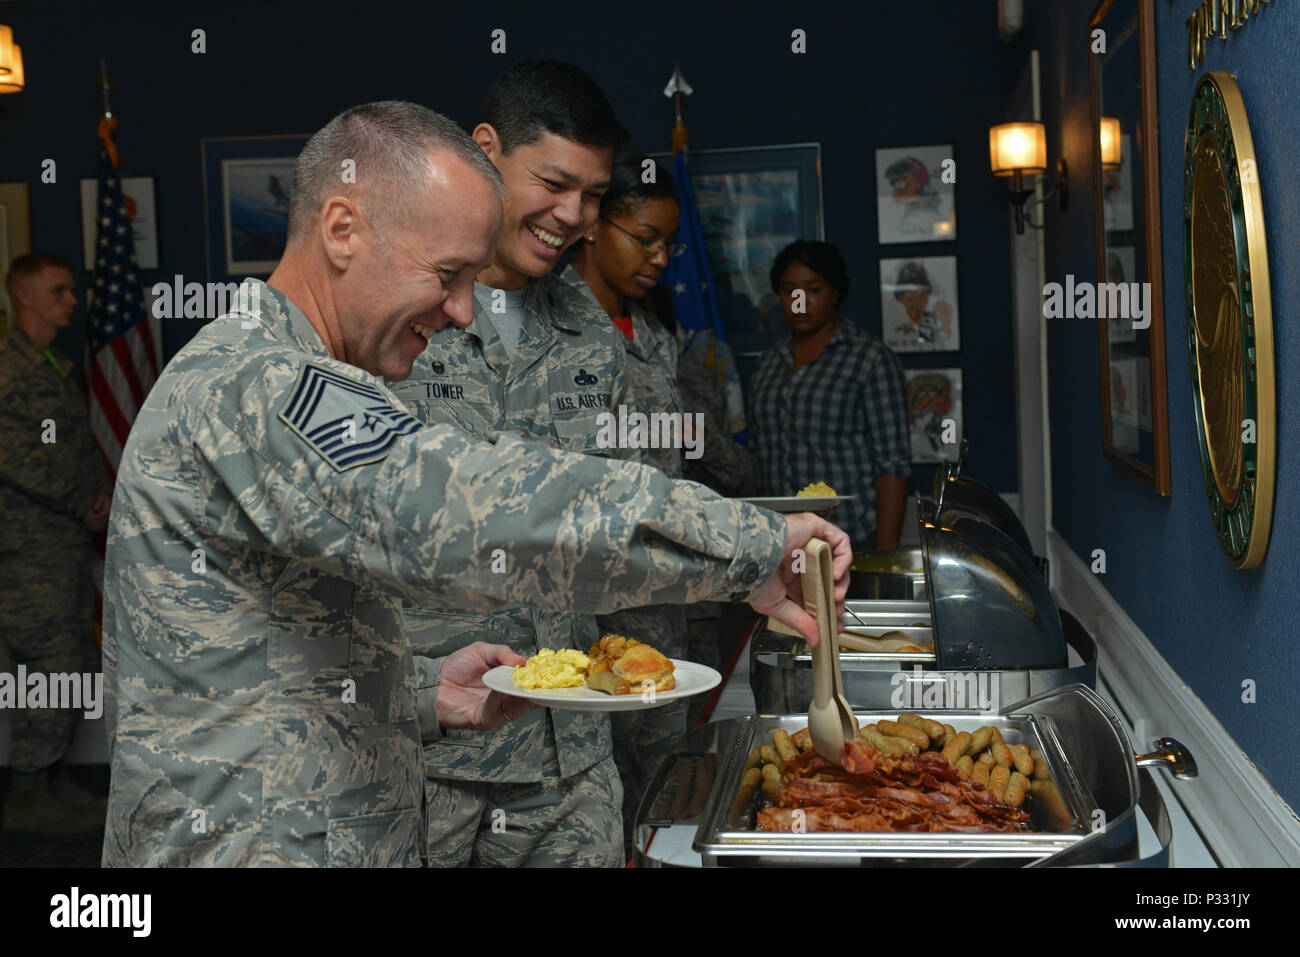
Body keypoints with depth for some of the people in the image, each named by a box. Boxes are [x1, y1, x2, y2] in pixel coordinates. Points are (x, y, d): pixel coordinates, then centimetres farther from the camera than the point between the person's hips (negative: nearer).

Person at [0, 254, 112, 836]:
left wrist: (101, 493, 6)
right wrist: (84, 504, -13)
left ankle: (51, 782, 23)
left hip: (70, 543, 10)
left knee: (75, 668, 13)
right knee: (48, 667, -7)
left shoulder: (56, 367, 18)